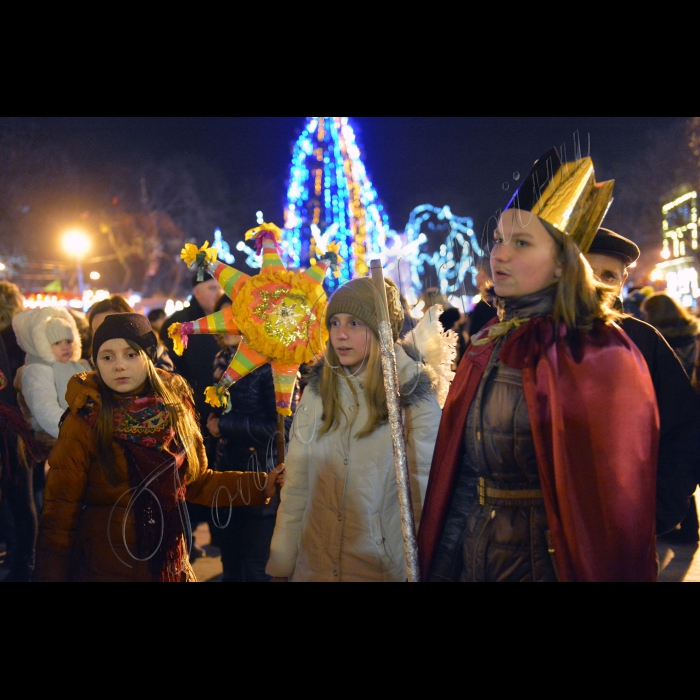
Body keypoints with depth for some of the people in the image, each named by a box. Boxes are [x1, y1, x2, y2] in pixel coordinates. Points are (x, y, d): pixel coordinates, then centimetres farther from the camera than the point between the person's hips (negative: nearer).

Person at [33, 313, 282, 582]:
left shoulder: (174, 407, -2)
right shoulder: (85, 421, -14)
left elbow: (196, 482, 8)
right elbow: (60, 511, -13)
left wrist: (263, 484, -1)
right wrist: (50, 575, -17)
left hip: (171, 566, 4)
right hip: (103, 569, -4)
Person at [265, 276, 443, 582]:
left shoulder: (415, 399, -9)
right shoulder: (316, 392, 0)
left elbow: (427, 496, -9)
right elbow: (294, 488, 0)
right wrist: (279, 567, -1)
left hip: (385, 568, -3)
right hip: (312, 566, 3)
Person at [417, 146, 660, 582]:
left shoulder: (601, 352, -14)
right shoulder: (488, 343, 5)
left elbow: (621, 498, -11)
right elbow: (456, 471, 9)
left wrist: (614, 574, -9)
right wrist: (439, 562, 9)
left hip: (547, 561, -6)